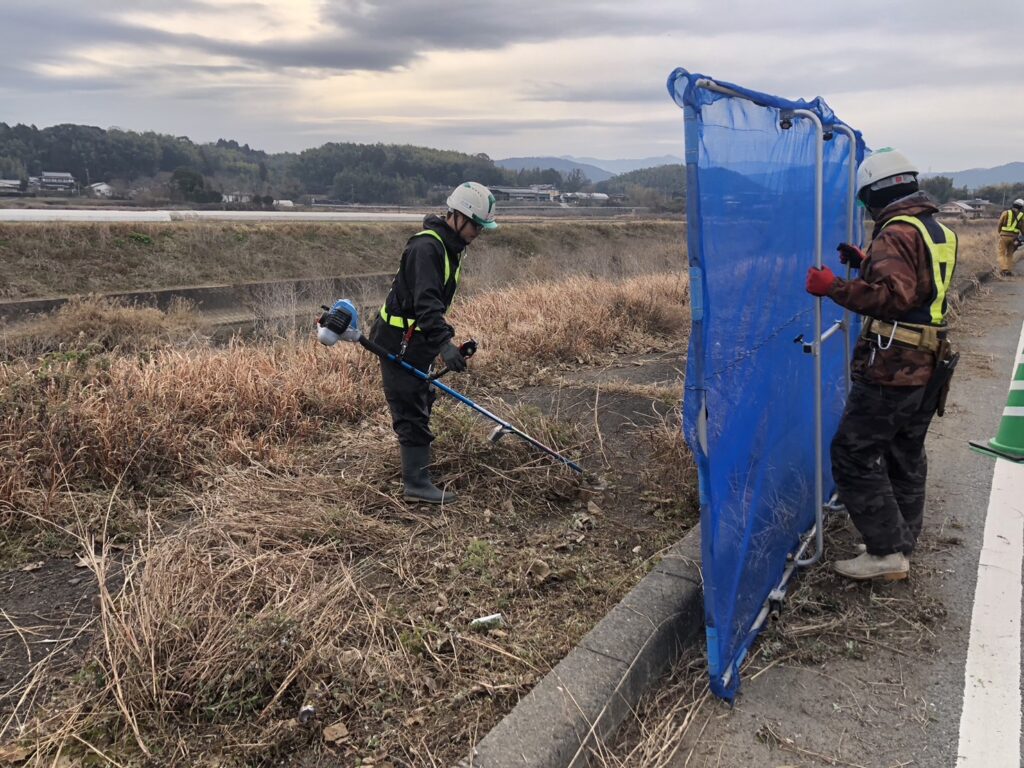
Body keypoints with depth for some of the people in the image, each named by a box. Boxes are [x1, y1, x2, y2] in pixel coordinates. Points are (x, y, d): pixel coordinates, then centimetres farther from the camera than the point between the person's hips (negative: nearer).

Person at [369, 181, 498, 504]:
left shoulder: (450, 245, 10)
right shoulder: (426, 247, -23)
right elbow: (426, 301, -35)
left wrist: (442, 338, 24)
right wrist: (444, 342, -44)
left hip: (416, 338, 10)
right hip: (398, 340, -10)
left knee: (420, 400, 20)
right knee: (412, 408, -8)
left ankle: (414, 463, 38)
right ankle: (416, 484, -2)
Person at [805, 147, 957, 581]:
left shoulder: (896, 232, -16)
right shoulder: (938, 231, 15)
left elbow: (894, 297, -28)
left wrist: (835, 287, -26)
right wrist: (866, 264, 19)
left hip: (890, 370, -10)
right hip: (926, 368, 10)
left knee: (854, 455, -3)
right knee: (905, 457, 18)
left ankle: (887, 552, 1)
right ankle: (903, 545, 30)